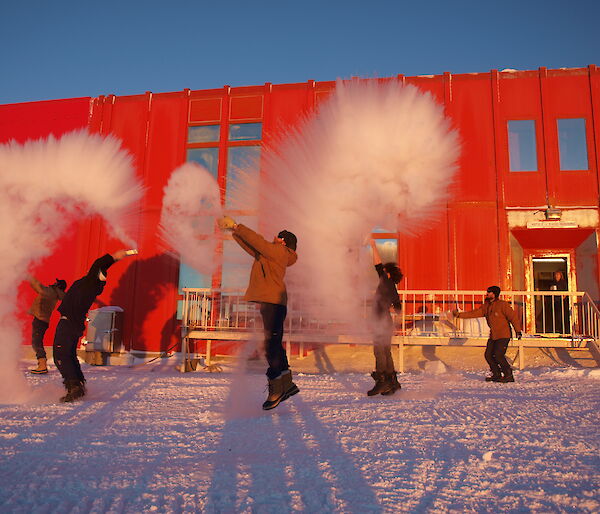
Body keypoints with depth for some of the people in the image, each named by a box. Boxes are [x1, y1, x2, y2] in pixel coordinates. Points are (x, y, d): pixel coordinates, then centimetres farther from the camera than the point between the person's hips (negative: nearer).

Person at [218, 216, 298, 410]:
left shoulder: (279, 252, -3)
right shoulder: (271, 253, 23)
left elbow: (257, 241, -9)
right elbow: (252, 247, 25)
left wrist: (236, 226, -2)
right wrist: (234, 231, 20)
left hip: (273, 303, -10)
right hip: (269, 302, 10)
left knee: (272, 345, -11)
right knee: (274, 345, 13)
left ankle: (276, 390, -8)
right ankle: (287, 385, 21)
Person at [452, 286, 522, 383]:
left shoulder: (503, 305, -10)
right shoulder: (486, 306, 10)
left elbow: (513, 317, -9)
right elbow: (474, 313, 8)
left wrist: (518, 331, -10)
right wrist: (459, 314, 2)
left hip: (503, 336, -7)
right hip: (493, 336, 7)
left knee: (498, 355, -15)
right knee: (488, 355, 2)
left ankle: (508, 375, 0)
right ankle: (496, 374, 17)